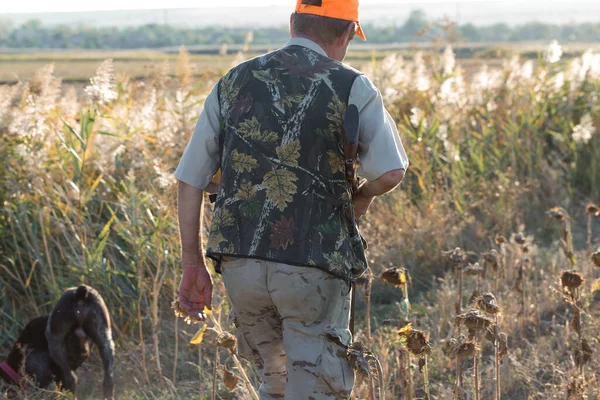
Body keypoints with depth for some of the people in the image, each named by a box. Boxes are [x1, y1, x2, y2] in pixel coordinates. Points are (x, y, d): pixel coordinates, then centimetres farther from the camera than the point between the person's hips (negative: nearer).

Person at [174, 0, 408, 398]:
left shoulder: (232, 84, 10)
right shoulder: (351, 87, -2)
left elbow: (190, 181, 9)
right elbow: (390, 172, -13)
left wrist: (193, 265, 15)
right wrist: (360, 199, 9)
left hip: (240, 264, 4)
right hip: (314, 268, -4)